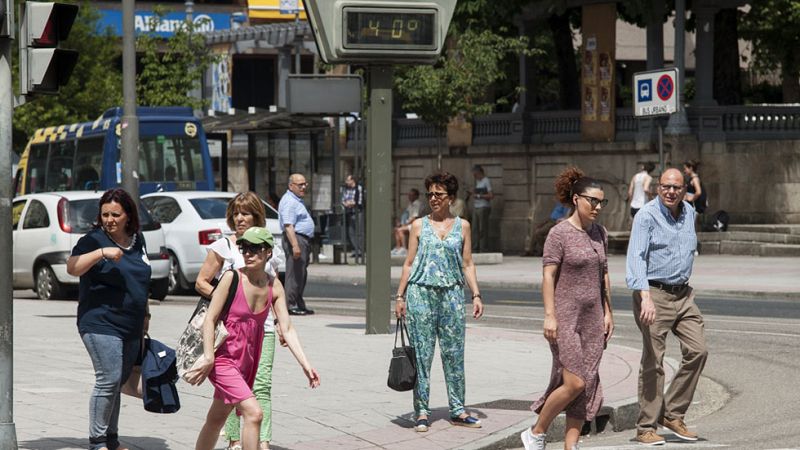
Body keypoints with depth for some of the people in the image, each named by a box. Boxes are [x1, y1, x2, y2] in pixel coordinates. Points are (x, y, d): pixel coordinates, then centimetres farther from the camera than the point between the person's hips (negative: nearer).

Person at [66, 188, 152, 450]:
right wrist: (101, 252, -36)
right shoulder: (93, 240, -7)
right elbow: (72, 268, -24)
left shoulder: (137, 240, 12)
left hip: (131, 327, 7)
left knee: (117, 383, 12)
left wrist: (144, 315, 26)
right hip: (101, 323, -6)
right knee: (109, 380, -14)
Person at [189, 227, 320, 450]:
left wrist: (305, 364, -12)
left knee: (216, 419, 19)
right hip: (223, 360, -6)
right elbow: (210, 318, -14)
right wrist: (208, 358, -22)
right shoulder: (232, 277, -14)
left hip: (247, 362, 6)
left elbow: (287, 329, -2)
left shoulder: (274, 286, 0)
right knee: (254, 413, -22)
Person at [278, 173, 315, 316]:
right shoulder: (289, 201, -14)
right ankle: (291, 305, -9)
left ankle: (299, 305, 18)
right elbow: (288, 226, -22)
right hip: (296, 239, -11)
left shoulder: (298, 201, 21)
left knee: (301, 275, 13)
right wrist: (295, 245, -29)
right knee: (294, 274, -10)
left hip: (304, 240, 11)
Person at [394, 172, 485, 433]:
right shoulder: (419, 226, 6)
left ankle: (457, 411, 9)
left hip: (452, 294, 1)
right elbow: (409, 263, 7)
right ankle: (422, 412, 3)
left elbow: (467, 264, 11)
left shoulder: (462, 226, 10)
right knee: (422, 354, -1)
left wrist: (476, 295, 3)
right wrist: (400, 296, 3)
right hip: (421, 293, -1)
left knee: (454, 353, 3)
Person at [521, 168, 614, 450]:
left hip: (592, 319, 7)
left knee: (588, 388, 3)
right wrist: (550, 315, -18)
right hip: (565, 318, -7)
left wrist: (607, 312, 16)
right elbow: (548, 276, -12)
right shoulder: (559, 233, -9)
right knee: (574, 383, -13)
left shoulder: (600, 234, 11)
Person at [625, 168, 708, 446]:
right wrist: (645, 297, -32)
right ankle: (646, 427, 2)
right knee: (653, 362, -5)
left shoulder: (689, 212, 10)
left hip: (683, 294, 7)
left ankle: (672, 414, 13)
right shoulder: (647, 216, -12)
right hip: (654, 294, -7)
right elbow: (636, 258, -21)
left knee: (697, 351, 0)